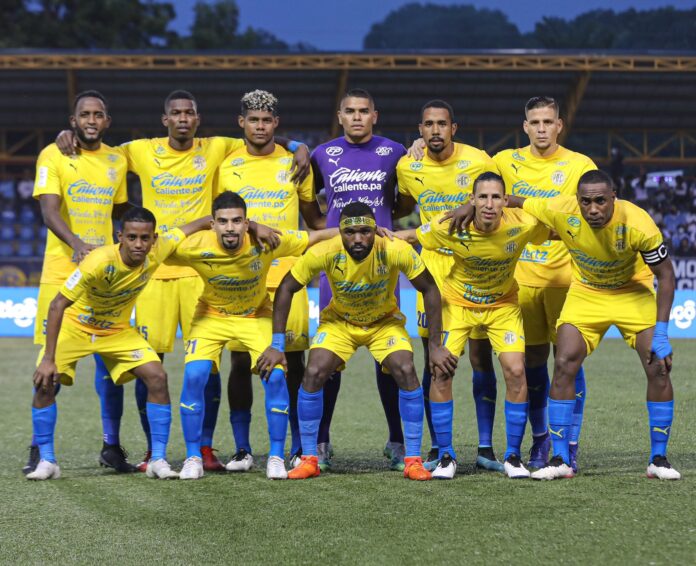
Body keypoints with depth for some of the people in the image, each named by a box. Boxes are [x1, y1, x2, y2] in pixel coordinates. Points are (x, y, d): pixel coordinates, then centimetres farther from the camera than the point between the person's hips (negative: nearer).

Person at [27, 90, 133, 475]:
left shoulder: (117, 160, 10)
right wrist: (76, 243, -33)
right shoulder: (53, 156, -5)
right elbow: (49, 211, -17)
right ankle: (39, 448, 7)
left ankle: (112, 446, 9)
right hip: (61, 270, -4)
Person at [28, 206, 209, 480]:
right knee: (45, 381, -22)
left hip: (117, 330, 3)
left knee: (157, 376, -15)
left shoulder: (157, 251, -22)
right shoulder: (99, 262, -35)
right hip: (74, 326, -3)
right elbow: (57, 305, -31)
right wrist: (48, 359, -35)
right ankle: (46, 461, -6)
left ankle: (158, 460, -6)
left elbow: (192, 227, -6)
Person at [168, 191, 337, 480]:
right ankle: (193, 458, -4)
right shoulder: (197, 247, -27)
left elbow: (315, 237, -16)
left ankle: (276, 456, 1)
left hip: (256, 317, 0)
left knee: (275, 376, -17)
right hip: (211, 316, 0)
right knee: (194, 376, -19)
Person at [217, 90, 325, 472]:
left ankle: (298, 448, 7)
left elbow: (314, 218, 15)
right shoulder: (227, 167, 7)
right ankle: (242, 450, 6)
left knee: (293, 361, 0)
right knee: (240, 361, -2)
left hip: (286, 277, 0)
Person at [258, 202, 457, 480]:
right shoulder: (324, 253, -30)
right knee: (313, 374, -19)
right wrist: (277, 345, -19)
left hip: (385, 321, 0)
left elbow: (429, 290, -17)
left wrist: (435, 346, -18)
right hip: (338, 321, 1)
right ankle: (309, 460, -3)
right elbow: (286, 289, -17)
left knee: (406, 372, -22)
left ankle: (413, 461, -10)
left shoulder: (396, 251, -31)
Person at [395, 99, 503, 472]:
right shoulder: (408, 167, -1)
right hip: (433, 269, 2)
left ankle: (485, 447, 4)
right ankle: (437, 448, 7)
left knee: (481, 357, -2)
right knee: (434, 361, 0)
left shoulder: (478, 161, -10)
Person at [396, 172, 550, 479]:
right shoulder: (450, 227, -26)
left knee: (516, 371, -15)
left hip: (503, 304, 0)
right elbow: (411, 236, -8)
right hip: (457, 302, 0)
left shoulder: (522, 225, -25)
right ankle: (446, 456, 2)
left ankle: (513, 456, 2)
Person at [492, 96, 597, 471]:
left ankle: (570, 444, 4)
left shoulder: (579, 166, 0)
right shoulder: (506, 162, 6)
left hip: (565, 275, -2)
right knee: (532, 359, 7)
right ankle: (540, 437, 23)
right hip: (521, 277, 2)